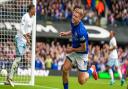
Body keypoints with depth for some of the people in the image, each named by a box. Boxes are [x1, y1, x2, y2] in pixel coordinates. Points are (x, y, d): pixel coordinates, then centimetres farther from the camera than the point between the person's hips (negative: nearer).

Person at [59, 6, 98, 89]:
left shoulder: (81, 31, -34)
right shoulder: (73, 22, -9)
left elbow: (83, 48, -22)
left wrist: (72, 49, -13)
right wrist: (66, 33, 2)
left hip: (82, 54, -7)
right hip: (74, 51, 7)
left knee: (81, 81, -2)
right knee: (64, 69, -10)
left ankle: (91, 70, 27)